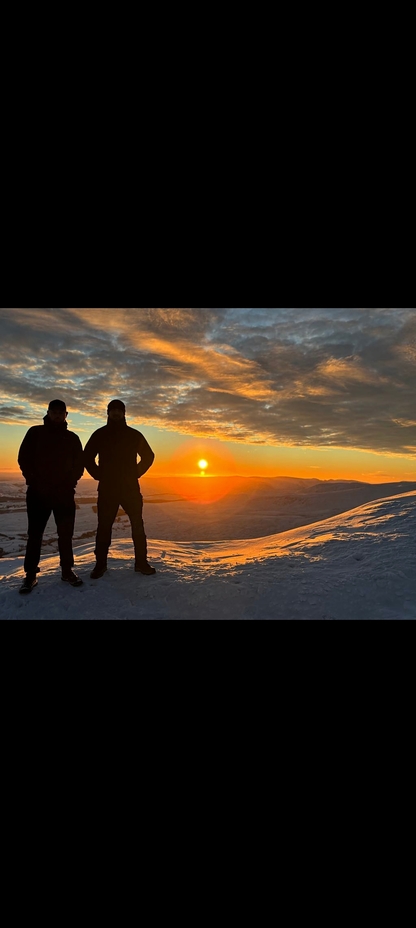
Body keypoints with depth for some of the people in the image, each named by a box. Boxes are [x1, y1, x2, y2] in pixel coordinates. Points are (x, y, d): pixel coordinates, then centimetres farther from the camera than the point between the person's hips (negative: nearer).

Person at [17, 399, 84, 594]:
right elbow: (23, 458, 3)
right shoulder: (35, 433, 6)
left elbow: (79, 463, 10)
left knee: (66, 534, 4)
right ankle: (30, 574, 10)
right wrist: (33, 480, -7)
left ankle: (67, 570, 15)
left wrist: (71, 482, -4)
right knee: (35, 534, 2)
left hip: (65, 493, 2)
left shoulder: (72, 438, 10)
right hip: (38, 492, -1)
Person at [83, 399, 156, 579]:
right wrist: (98, 475, 3)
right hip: (107, 488, 0)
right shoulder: (99, 434, 4)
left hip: (131, 488, 1)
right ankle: (100, 564, 14)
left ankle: (141, 562, 10)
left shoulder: (134, 434, 5)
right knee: (104, 526, 3)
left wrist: (136, 473, 3)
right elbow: (87, 457, 11)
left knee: (137, 525, 0)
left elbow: (148, 456, 13)